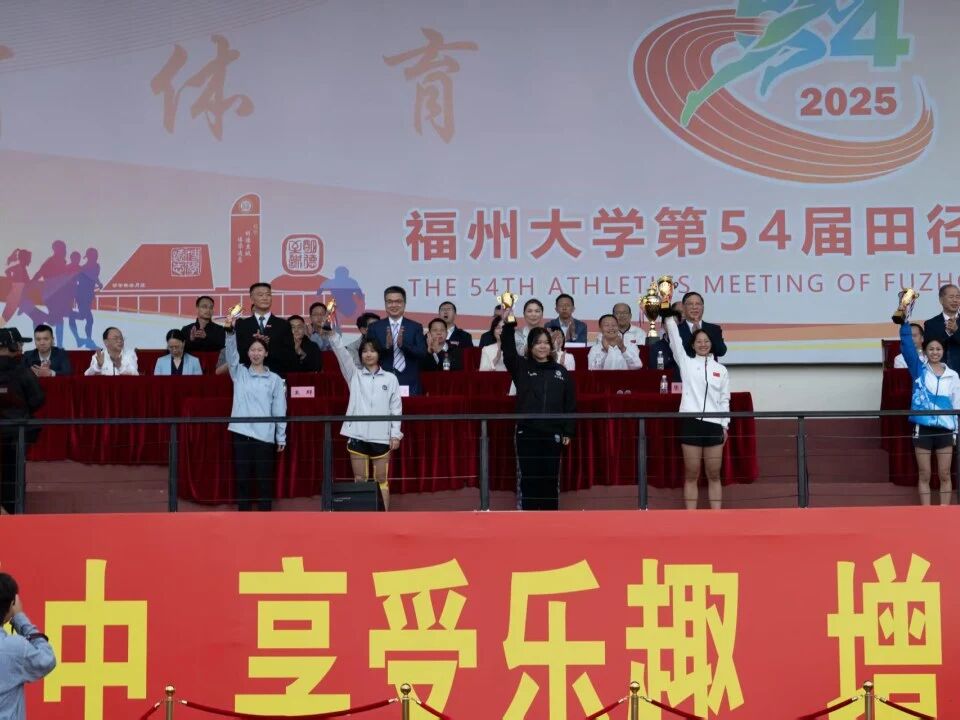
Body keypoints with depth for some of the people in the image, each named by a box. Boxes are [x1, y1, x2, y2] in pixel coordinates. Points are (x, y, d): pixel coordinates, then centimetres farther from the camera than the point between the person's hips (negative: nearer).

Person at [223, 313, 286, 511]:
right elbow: (231, 354, -9)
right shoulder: (239, 373, 8)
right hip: (241, 432, 1)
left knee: (264, 478, 3)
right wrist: (230, 332, -26)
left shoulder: (275, 379, 6)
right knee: (242, 477, 4)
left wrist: (281, 437, 3)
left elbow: (279, 409, 5)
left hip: (264, 435, -1)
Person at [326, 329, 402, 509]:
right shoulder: (354, 375, 10)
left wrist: (395, 434, -1)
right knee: (360, 481, 3)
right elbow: (342, 354, -5)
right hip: (357, 435, 1)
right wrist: (331, 334, -21)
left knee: (381, 480, 3)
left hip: (381, 436, -1)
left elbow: (396, 407, 6)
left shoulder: (390, 378, 8)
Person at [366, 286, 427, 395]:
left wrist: (403, 344, -19)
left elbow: (422, 353, -3)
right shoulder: (374, 327, 7)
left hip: (410, 385, 0)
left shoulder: (416, 327, 8)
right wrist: (386, 346, -18)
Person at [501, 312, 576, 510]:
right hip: (527, 433, -1)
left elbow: (570, 403, 9)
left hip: (553, 434, 1)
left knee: (550, 479, 5)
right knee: (528, 479, 1)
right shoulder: (521, 367, 5)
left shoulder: (561, 371, 9)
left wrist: (568, 432, 4)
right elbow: (508, 351, -14)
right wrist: (509, 325, -25)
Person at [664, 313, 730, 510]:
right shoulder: (686, 363, 7)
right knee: (691, 475, 2)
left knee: (714, 475, 5)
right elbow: (674, 336, 2)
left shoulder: (721, 370, 12)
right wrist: (670, 316, 0)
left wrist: (725, 425, 7)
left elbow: (724, 400, 12)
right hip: (691, 422, -2)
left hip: (714, 424, 2)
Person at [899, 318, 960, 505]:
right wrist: (904, 321, -18)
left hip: (945, 429, 1)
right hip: (923, 428, -1)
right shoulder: (919, 369, 3)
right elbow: (907, 345, -9)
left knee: (944, 475, 4)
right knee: (924, 476, 4)